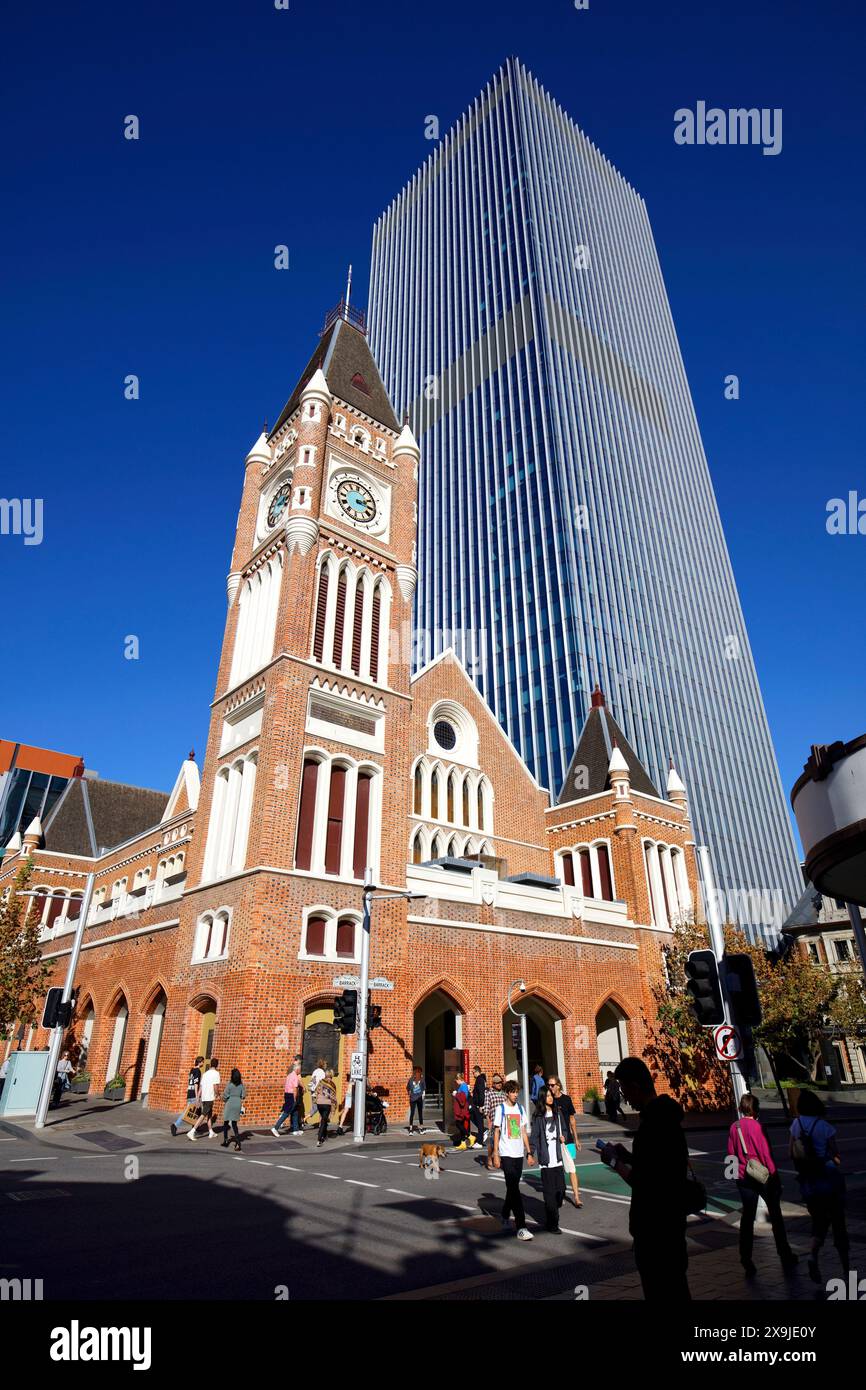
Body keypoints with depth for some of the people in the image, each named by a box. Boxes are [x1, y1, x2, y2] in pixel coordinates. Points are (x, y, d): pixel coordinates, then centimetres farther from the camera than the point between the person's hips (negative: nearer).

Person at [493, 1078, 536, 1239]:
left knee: (512, 1188, 13)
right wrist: (495, 1154, -9)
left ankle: (505, 1217, 31)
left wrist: (529, 1152, 10)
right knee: (514, 1190, -10)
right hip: (506, 1154, -5)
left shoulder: (520, 1109, 10)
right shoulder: (500, 1109, -5)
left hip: (519, 1154, 5)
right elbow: (496, 1132, -4)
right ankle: (521, 1228, -10)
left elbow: (523, 1132, 14)